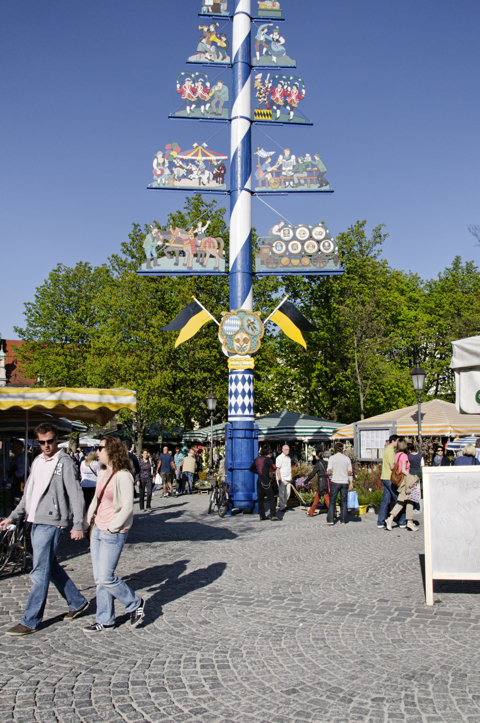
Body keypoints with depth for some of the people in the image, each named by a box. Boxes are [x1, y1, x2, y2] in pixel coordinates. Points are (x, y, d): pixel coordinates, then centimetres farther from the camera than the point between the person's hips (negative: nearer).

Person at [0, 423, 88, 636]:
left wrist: (78, 525, -18)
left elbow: (76, 495, -13)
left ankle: (30, 621, 5)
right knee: (51, 567, 16)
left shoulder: (65, 463, -10)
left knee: (40, 573, -4)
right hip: (36, 523, 8)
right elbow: (28, 492, 21)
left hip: (51, 524, -8)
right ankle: (77, 602, 30)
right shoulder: (37, 462, 14)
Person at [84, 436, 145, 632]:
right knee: (99, 578, 10)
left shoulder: (123, 476, -16)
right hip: (97, 531, 8)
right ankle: (105, 621, 21)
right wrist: (86, 522, 11)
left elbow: (127, 507, -19)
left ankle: (135, 604, 15)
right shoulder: (103, 475, 10)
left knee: (106, 578, -6)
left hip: (114, 534, -8)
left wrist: (112, 528, -15)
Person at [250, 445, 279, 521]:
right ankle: (273, 516, -4)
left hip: (259, 481, 7)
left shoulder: (257, 459, 7)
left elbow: (251, 469, 17)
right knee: (271, 499, -1)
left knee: (260, 499, 10)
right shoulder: (267, 459, -12)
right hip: (266, 482, -7)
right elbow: (274, 468, -9)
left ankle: (262, 515, 14)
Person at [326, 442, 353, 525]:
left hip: (335, 482, -2)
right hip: (345, 482, 2)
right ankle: (343, 520, 9)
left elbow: (329, 472, -11)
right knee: (344, 501, 9)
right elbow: (350, 472, 5)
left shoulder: (332, 458, -5)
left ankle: (330, 520, 0)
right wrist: (351, 483, 12)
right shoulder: (347, 458, 4)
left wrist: (330, 475, 10)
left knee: (332, 501, 4)